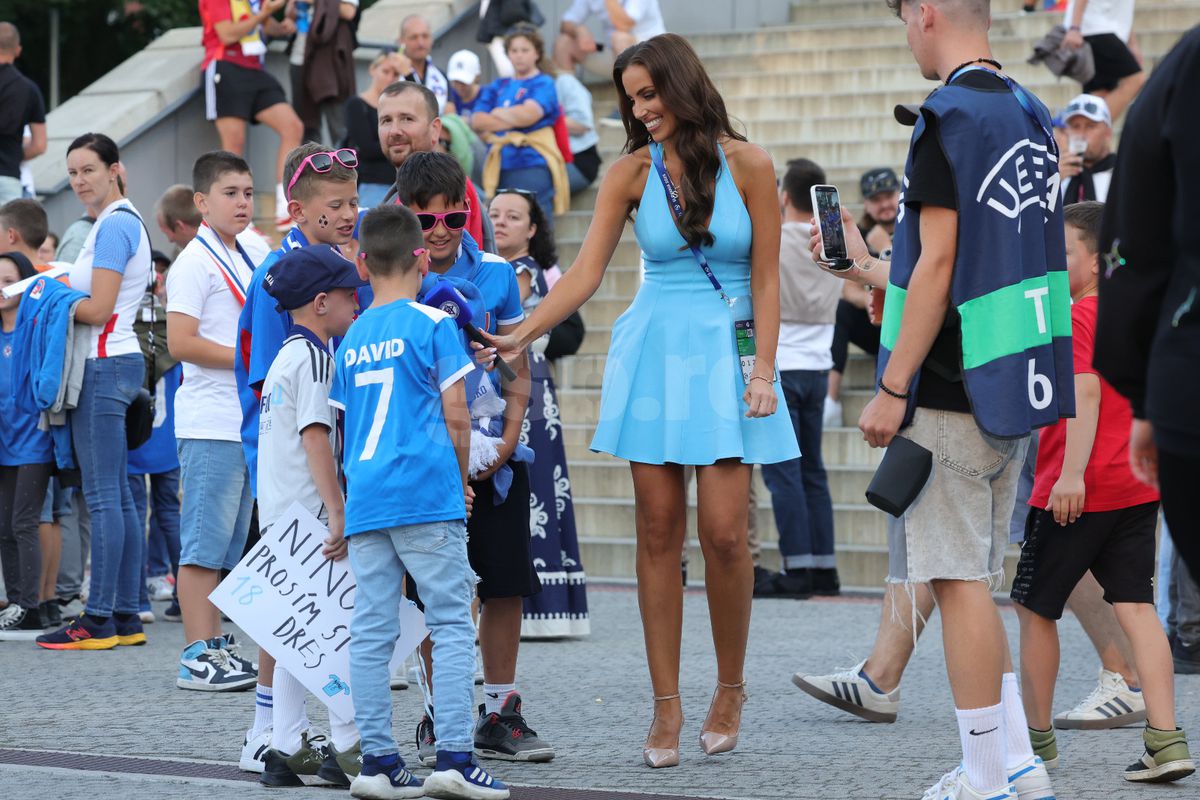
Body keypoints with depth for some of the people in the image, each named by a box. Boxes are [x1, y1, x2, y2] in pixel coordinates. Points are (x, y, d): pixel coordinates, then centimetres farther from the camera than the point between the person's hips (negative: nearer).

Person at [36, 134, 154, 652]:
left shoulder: (114, 225, -12)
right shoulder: (125, 221, 19)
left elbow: (99, 308, -17)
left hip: (104, 366, -10)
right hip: (114, 362, 10)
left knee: (104, 497, -9)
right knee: (118, 497, 9)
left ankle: (99, 619, -9)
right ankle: (126, 616, 11)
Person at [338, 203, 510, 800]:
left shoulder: (351, 338, 13)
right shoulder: (433, 324, -2)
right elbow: (455, 416, -5)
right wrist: (461, 481, 9)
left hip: (364, 499, 5)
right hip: (426, 494, -5)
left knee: (370, 631, 4)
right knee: (452, 623, -2)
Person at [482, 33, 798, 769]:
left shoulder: (747, 165, -2)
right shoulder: (632, 172, 4)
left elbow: (766, 279, -1)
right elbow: (586, 274, 0)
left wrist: (764, 370, -9)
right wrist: (522, 336, -12)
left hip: (725, 356, -2)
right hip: (653, 351, 2)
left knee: (723, 530, -9)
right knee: (658, 531, 0)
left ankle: (731, 688, 10)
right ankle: (667, 707, 4)